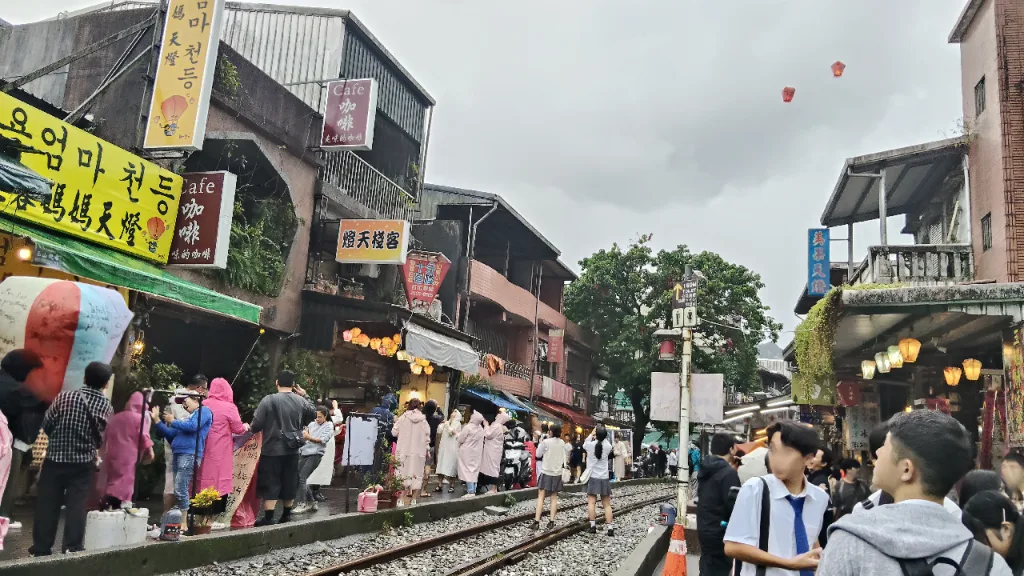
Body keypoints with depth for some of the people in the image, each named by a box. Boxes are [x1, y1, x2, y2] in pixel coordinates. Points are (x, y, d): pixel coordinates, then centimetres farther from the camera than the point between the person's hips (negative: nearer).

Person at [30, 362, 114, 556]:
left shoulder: (64, 396, -8)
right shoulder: (106, 407, -6)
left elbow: (46, 425, -4)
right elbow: (103, 439, -2)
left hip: (55, 459, 0)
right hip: (83, 464, 0)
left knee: (47, 505, 9)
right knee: (76, 506, 6)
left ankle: (41, 548, 17)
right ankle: (72, 548, 6)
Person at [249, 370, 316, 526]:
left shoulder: (268, 400, -13)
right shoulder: (301, 401, -1)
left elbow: (257, 424, -14)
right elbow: (313, 414, 17)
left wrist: (251, 429, 9)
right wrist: (305, 396, 22)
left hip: (272, 449, -4)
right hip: (292, 449, 4)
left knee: (271, 483, 1)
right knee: (289, 482, 15)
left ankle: (268, 518, -1)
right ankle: (286, 515, 25)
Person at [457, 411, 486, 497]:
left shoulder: (468, 427, -17)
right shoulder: (481, 428, 1)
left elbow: (461, 439, -11)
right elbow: (481, 440, 8)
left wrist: (459, 433, 8)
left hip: (467, 452, -6)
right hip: (477, 452, 6)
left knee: (468, 470, -4)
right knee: (474, 470, 12)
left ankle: (470, 492, -10)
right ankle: (473, 490, 15)